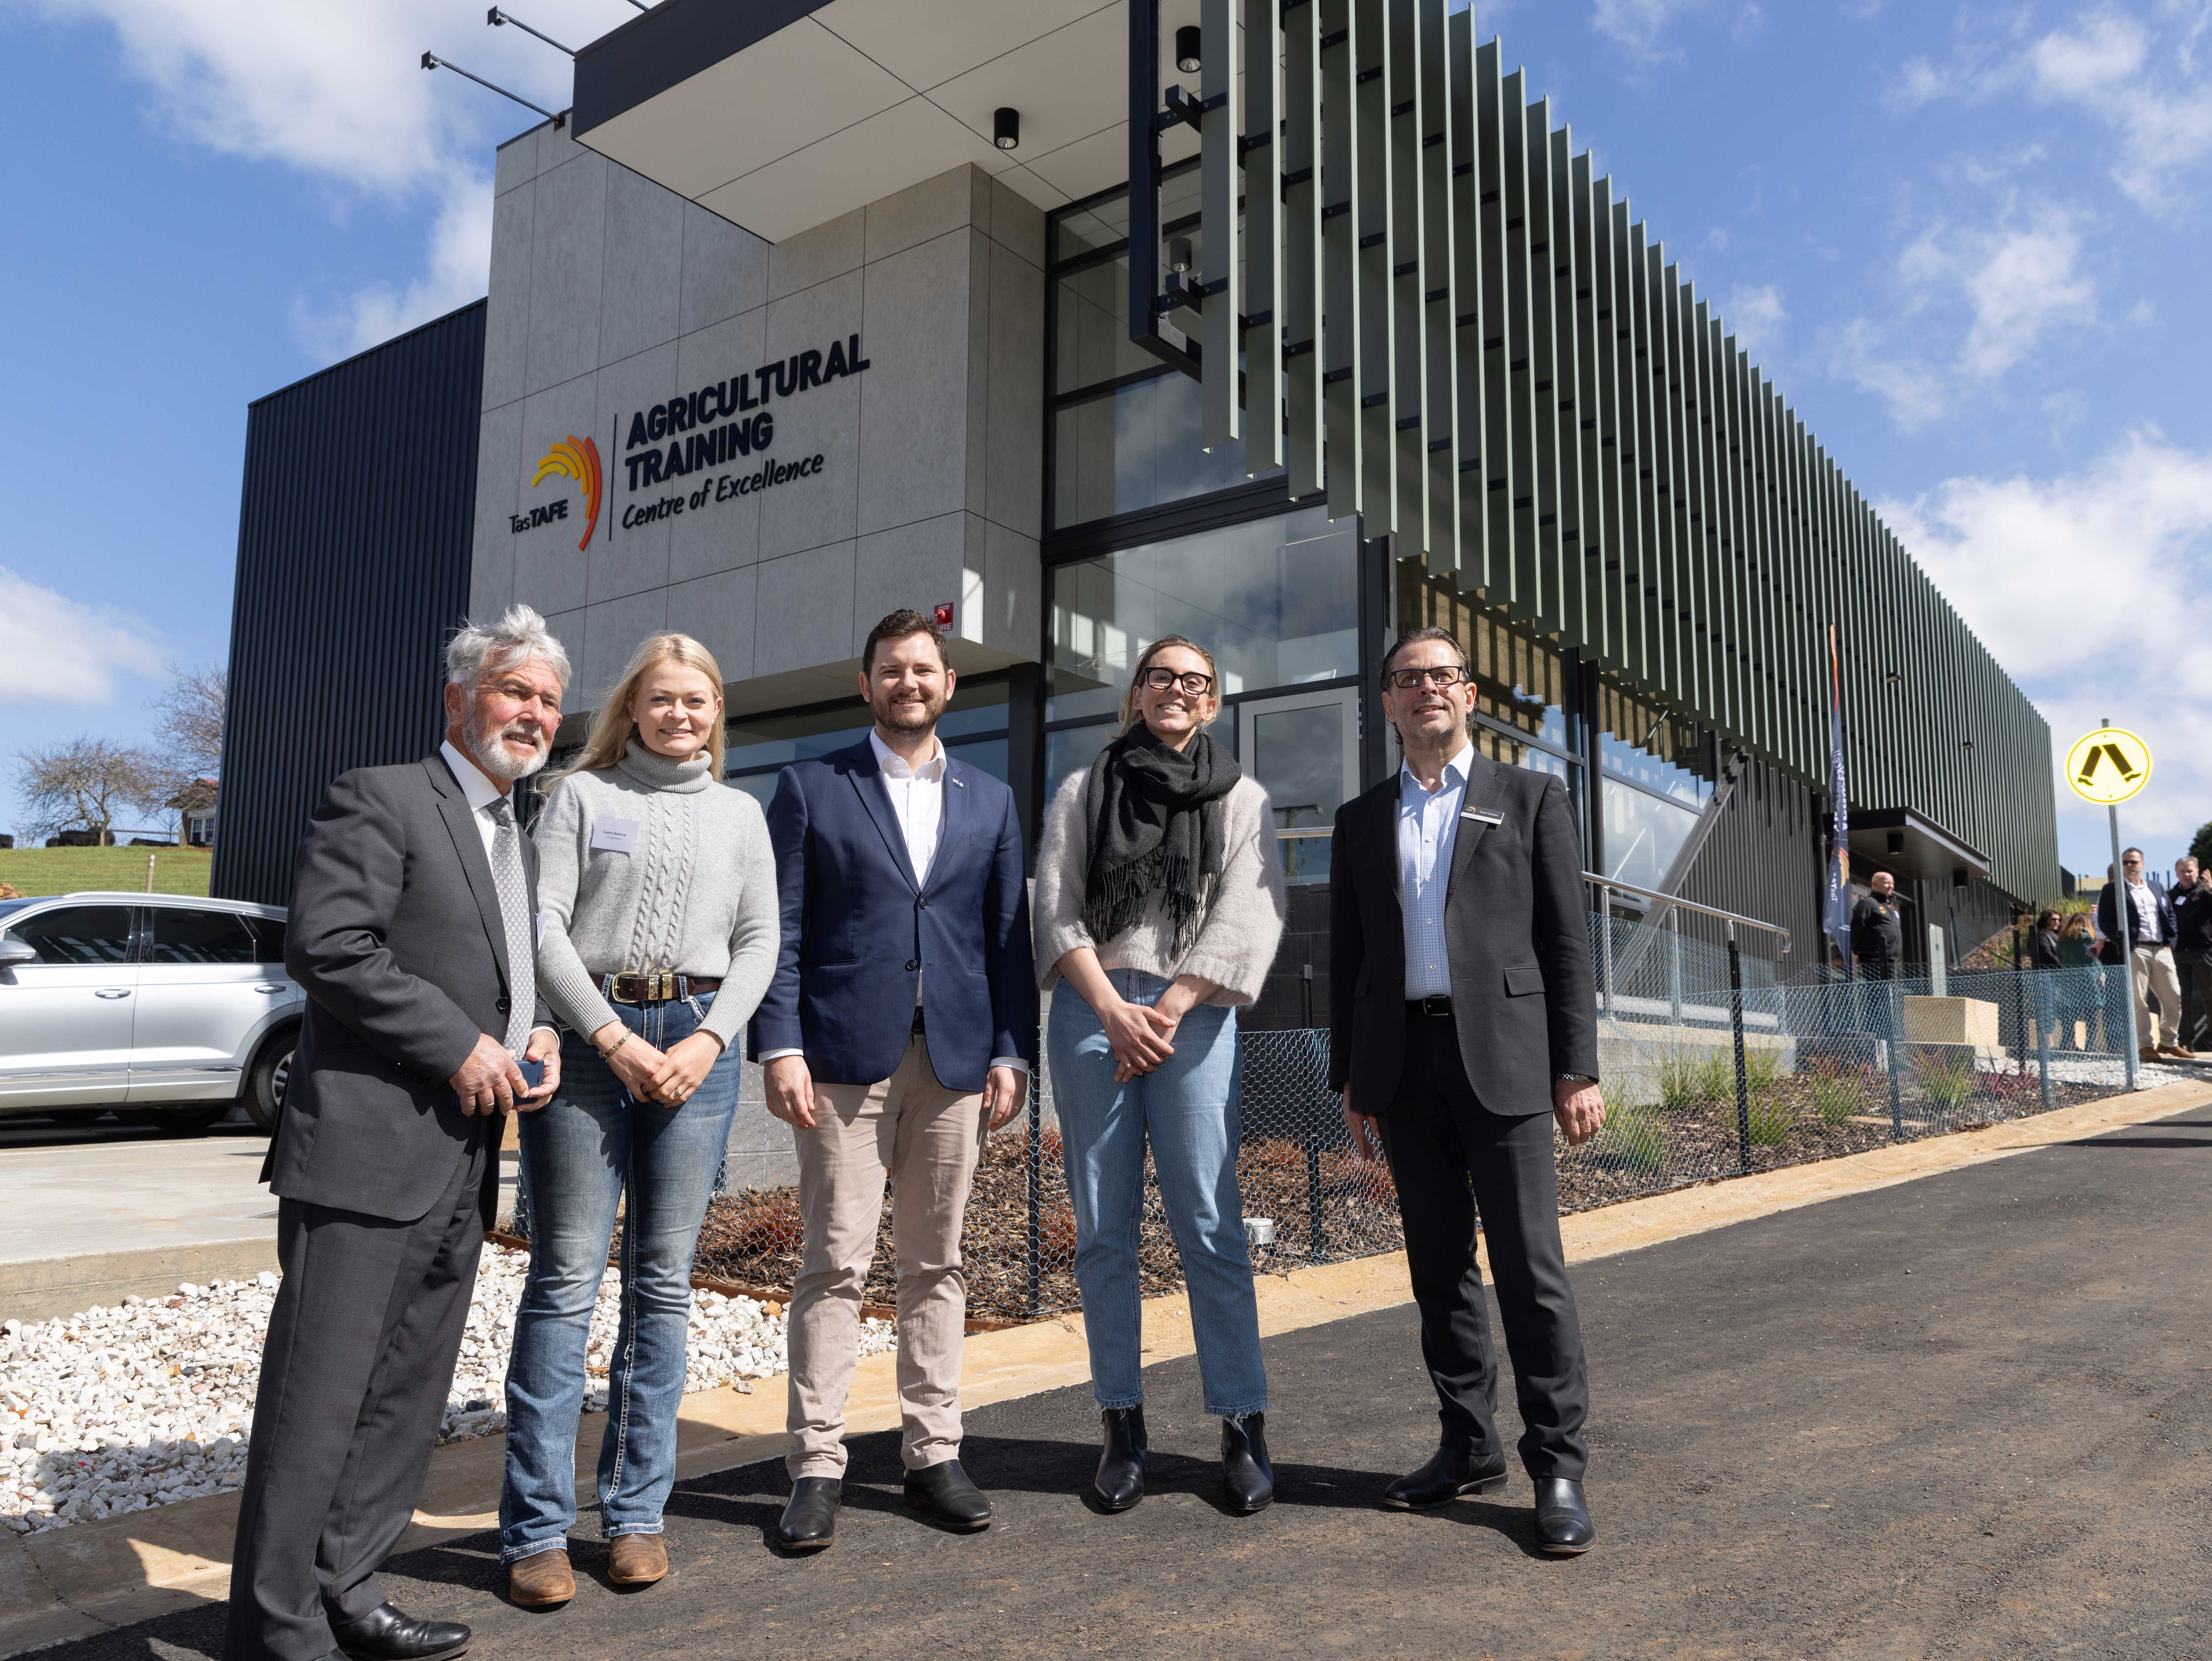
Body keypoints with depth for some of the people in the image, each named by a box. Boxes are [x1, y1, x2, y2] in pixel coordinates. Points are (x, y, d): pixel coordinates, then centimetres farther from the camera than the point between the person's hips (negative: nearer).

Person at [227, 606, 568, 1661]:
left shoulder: (519, 843, 20)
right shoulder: (380, 800, -6)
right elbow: (326, 947, -17)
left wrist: (539, 1031, 7)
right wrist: (462, 1046, -17)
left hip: (463, 1162, 9)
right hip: (366, 1146, -8)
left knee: (408, 1397, 14)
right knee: (320, 1396, -1)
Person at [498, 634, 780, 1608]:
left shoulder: (739, 813, 14)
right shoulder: (582, 794, 7)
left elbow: (759, 942, 10)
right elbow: (543, 922, -1)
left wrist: (710, 1039, -5)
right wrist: (609, 1035, -10)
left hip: (696, 1043, 2)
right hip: (586, 1036, -2)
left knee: (663, 1281, 5)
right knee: (566, 1277, -3)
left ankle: (637, 1512, 15)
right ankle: (537, 1527, 6)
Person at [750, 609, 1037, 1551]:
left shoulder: (989, 800, 15)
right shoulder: (811, 789, 7)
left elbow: (1009, 935, 12)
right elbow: (782, 931, 1)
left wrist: (1012, 1052, 4)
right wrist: (780, 1048, -9)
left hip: (956, 1056, 3)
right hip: (845, 1055, -3)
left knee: (936, 1263, 9)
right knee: (835, 1263, -1)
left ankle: (933, 1453, 19)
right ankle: (816, 1466, 8)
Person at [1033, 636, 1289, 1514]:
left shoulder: (1242, 799, 12)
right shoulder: (1082, 792, 14)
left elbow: (1246, 918, 1)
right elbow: (1056, 909, 5)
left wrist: (1167, 1011, -8)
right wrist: (1112, 1008, -8)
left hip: (1193, 1018, -1)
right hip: (1091, 1011, 1)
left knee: (1211, 1224, -5)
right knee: (1103, 1227, 3)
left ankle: (1242, 1426, 2)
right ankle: (1121, 1425, 11)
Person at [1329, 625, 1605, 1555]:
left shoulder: (1530, 797, 8)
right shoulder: (1362, 821, 15)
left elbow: (1567, 942, 3)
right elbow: (1346, 959, 14)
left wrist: (1577, 1071, -5)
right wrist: (1350, 1083, 9)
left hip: (1500, 1053, -3)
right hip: (1402, 1062, 3)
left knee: (1530, 1263, -4)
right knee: (1439, 1265, 9)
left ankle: (1558, 1467, 6)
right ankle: (1470, 1445, 20)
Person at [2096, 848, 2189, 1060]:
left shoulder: (2156, 890, 19)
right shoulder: (2112, 890, 2)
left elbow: (2170, 914, 19)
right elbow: (2105, 922, -3)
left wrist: (2170, 941, 5)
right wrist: (2123, 945, -11)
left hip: (2162, 950, 5)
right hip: (2135, 951, -5)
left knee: (2173, 997, 4)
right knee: (2139, 1001, -4)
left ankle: (2169, 1042, 17)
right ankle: (2147, 1046, 2)